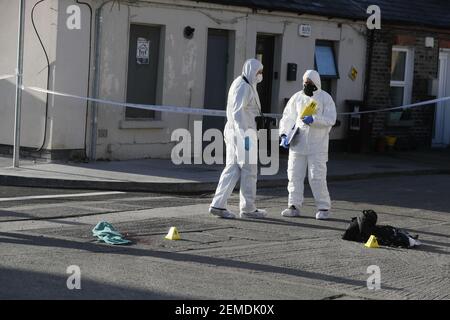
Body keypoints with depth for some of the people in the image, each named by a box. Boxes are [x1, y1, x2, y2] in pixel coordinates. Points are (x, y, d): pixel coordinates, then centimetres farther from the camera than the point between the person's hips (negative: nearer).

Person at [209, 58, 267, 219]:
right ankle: (248, 208, 7)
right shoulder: (244, 87, -13)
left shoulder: (240, 84, 18)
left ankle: (218, 205, 1)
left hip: (234, 132, 10)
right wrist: (244, 135, -26)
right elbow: (238, 112, -22)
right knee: (249, 170, 0)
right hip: (243, 133, -10)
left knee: (232, 169, 7)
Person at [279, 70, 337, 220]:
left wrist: (313, 120, -21)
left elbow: (331, 119, -8)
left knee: (317, 177, -7)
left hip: (317, 145, -4)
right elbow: (287, 118, 14)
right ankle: (294, 206, 11)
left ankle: (323, 208, 2)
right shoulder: (297, 97, 12)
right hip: (297, 144, 4)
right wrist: (284, 135, 1)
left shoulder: (325, 98, 2)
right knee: (294, 175, 3)